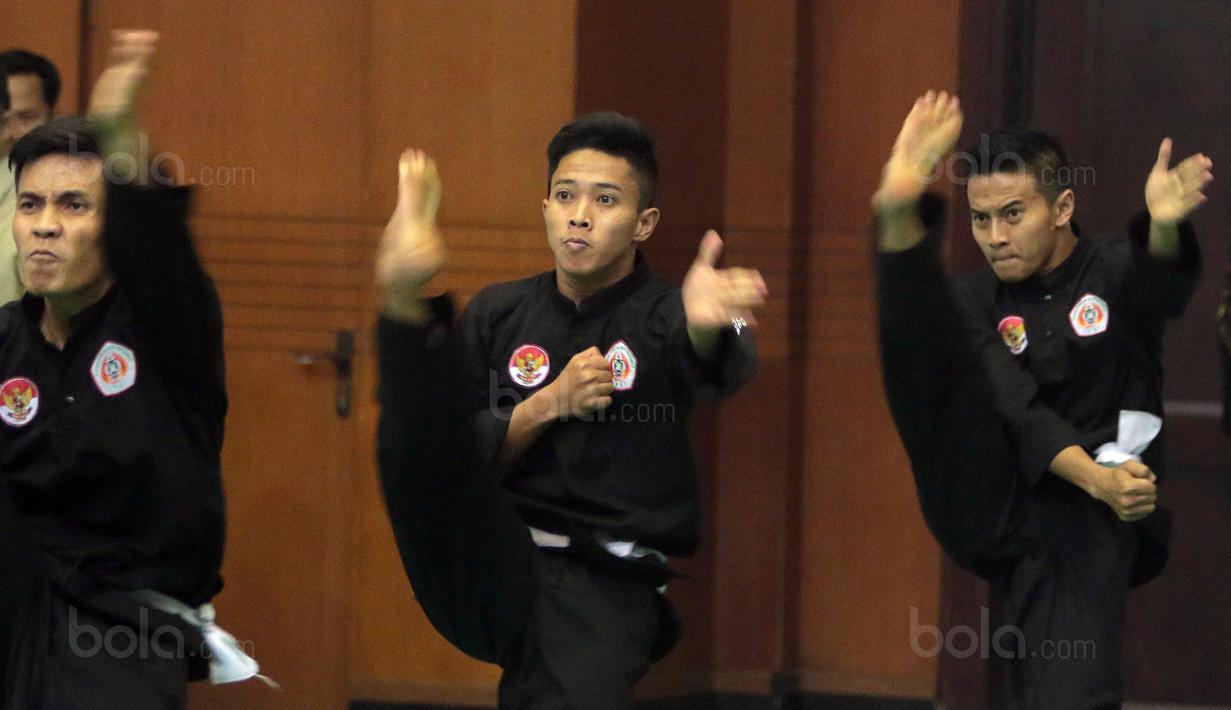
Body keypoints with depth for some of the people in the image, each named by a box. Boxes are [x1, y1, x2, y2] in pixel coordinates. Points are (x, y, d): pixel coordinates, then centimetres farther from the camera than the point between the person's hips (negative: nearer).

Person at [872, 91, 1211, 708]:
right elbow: (1018, 412, -7)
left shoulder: (1114, 272, 5)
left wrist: (1164, 226, -46)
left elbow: (1159, 286, -21)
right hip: (988, 509, 2)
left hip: (1087, 519, -2)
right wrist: (1094, 477, -26)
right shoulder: (977, 302, 10)